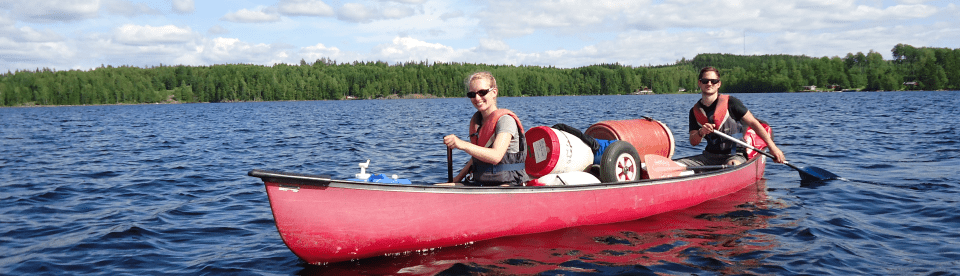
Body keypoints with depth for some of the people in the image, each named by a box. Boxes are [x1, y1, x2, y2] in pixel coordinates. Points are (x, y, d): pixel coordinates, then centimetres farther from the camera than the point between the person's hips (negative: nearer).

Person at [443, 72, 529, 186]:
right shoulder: (476, 120, 13)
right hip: (480, 183, 7)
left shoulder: (505, 119, -12)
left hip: (508, 184, -7)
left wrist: (463, 145, -37)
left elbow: (496, 156, -28)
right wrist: (459, 178, 15)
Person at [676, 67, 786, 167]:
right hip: (709, 156, 4)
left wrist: (772, 147, -11)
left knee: (732, 165, -40)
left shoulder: (730, 102, -7)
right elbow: (693, 142, 0)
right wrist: (701, 133, -24)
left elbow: (753, 123, -5)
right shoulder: (695, 111, 5)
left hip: (734, 156, -4)